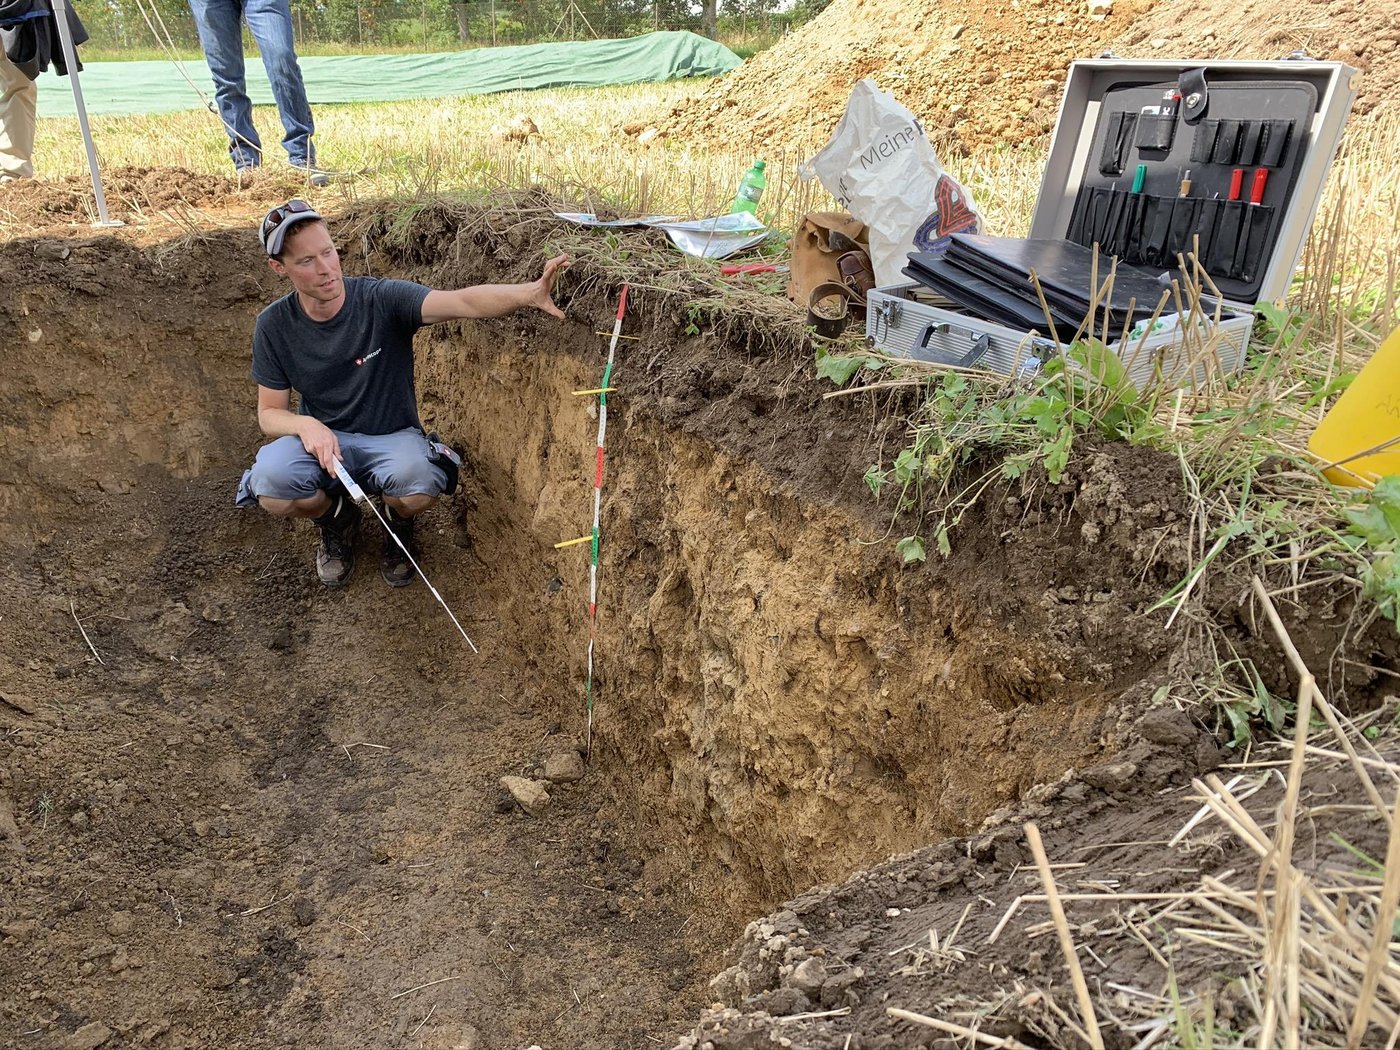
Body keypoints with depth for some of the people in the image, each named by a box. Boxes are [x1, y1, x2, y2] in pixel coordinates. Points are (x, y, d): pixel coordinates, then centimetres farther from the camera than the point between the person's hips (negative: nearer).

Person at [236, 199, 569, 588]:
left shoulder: (382, 299, -17)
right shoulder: (274, 326, -7)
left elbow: (462, 302, -34)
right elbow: (270, 413, 0)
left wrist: (529, 294, -55)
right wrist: (305, 425, -25)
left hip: (392, 437, -2)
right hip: (323, 439, 2)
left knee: (419, 485, -37)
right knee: (270, 483, -31)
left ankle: (398, 525, 5)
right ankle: (337, 519, 8)